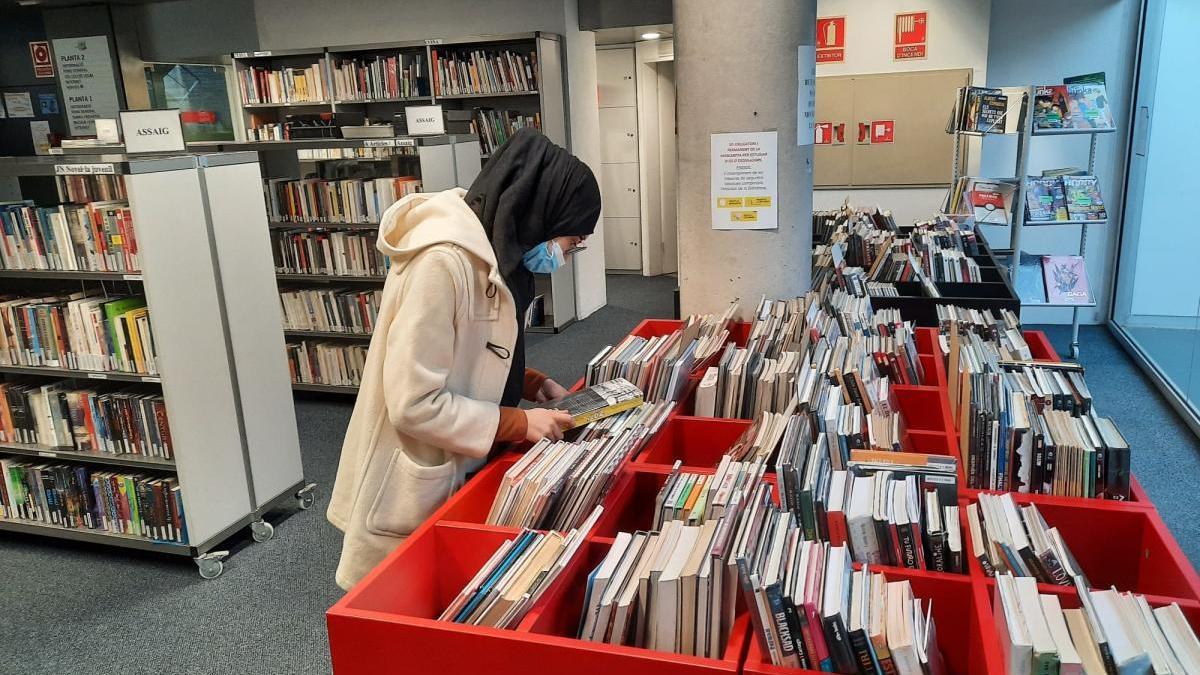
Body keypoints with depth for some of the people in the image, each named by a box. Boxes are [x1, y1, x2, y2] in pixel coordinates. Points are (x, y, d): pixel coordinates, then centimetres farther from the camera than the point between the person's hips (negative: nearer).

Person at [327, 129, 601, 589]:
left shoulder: (493, 250, 1)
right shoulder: (442, 261, -28)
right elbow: (414, 404, -27)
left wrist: (532, 384, 0)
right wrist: (519, 424, -20)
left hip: (460, 473, 9)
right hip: (414, 494, -8)